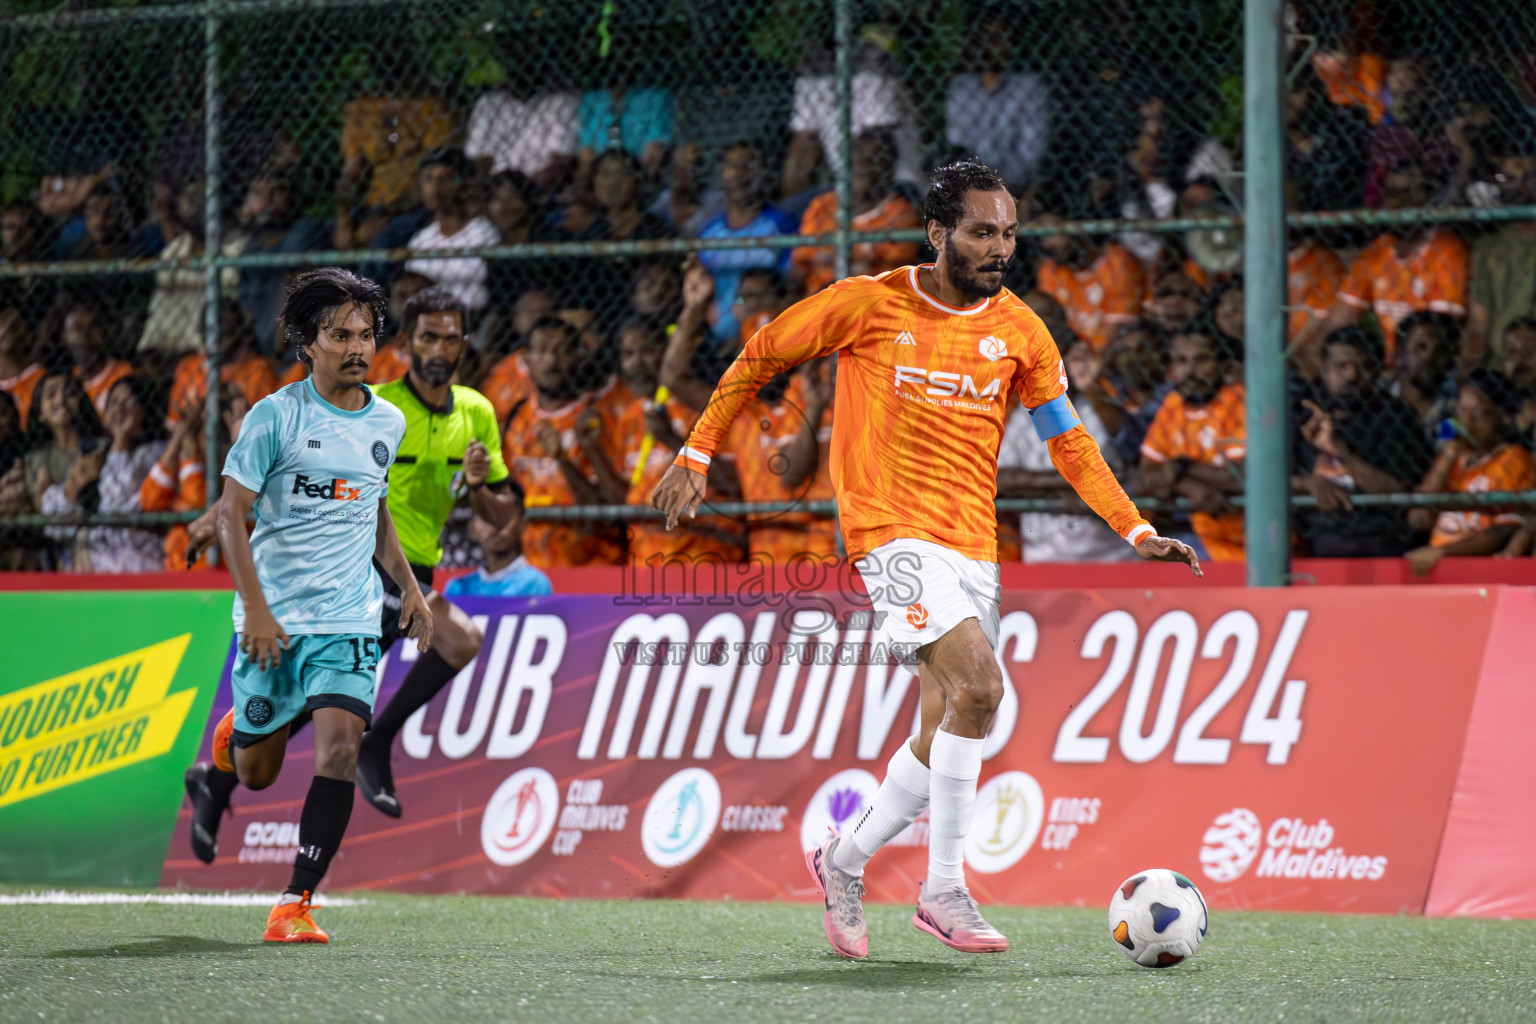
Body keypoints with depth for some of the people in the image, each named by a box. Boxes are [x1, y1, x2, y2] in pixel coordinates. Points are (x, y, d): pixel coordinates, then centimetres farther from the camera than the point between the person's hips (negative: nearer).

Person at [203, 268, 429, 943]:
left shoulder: (388, 423, 8)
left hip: (349, 621, 3)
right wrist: (255, 607, -18)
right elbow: (230, 513, -9)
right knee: (256, 773, 8)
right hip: (274, 620, -2)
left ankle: (296, 905, -13)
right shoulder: (276, 417, -7)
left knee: (339, 749, -18)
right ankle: (242, 727, 46)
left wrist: (408, 585, 17)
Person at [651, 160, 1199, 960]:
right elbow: (760, 355, 7)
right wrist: (697, 455, 6)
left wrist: (1136, 531, 1)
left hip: (973, 546, 6)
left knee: (949, 728, 6)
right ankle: (944, 889, -14)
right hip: (891, 532, -6)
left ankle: (843, 863, 28)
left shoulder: (1019, 330, 7)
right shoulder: (868, 305, -4)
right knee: (978, 684, -23)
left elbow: (1067, 441, 12)